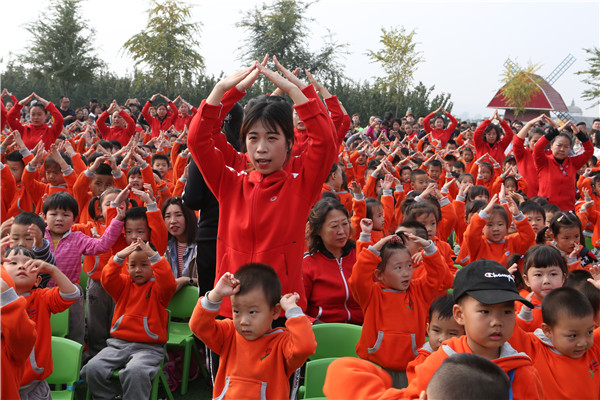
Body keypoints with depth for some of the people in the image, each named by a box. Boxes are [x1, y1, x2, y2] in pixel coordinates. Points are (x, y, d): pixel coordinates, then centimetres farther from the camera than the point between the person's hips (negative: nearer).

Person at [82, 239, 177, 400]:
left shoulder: (156, 288, 4)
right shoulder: (124, 284, 15)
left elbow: (169, 284, -18)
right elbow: (108, 280, -4)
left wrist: (155, 257, -25)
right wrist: (119, 257, -17)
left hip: (148, 348, -4)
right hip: (118, 344, 4)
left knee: (136, 371, -35)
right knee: (92, 368, -19)